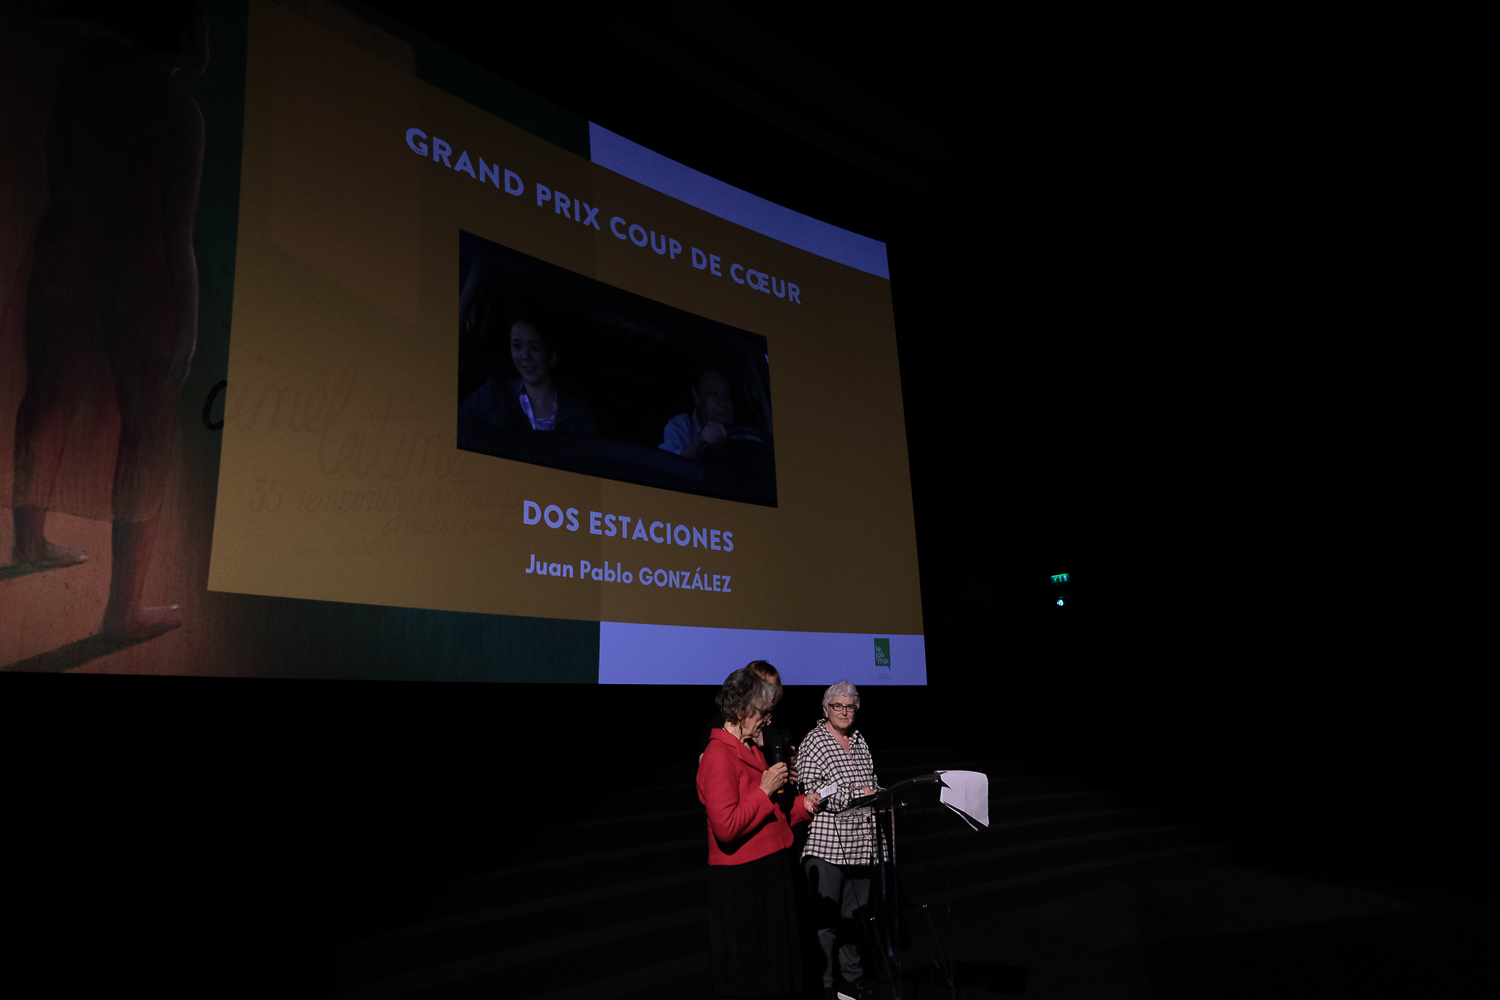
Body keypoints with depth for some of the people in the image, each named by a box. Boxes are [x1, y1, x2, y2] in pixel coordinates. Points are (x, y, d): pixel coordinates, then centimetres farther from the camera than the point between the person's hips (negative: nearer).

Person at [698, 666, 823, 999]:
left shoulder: (752, 750, 15)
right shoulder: (718, 757, -16)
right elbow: (726, 828, -24)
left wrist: (802, 805, 10)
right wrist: (765, 790, -19)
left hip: (771, 873, 10)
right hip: (742, 881, -9)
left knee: (777, 970, 15)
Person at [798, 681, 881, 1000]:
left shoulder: (860, 741, 14)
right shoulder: (813, 743, -7)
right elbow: (809, 792, -16)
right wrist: (855, 794, -18)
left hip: (859, 843, 6)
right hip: (826, 843, -6)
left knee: (854, 913, 16)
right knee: (825, 917, -3)